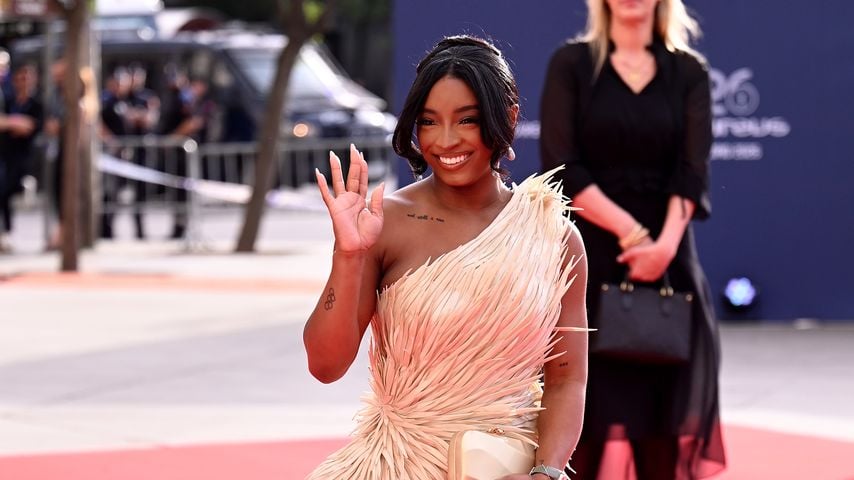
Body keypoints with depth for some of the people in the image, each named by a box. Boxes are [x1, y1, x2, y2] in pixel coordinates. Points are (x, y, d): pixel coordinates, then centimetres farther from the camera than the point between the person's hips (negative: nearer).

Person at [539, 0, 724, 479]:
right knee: (591, 407, -5)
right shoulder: (571, 64, 1)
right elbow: (562, 167, -6)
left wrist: (665, 243, -19)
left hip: (667, 261, 2)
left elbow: (693, 170, -3)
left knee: (663, 414, 1)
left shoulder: (689, 72, 6)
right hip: (589, 259, -2)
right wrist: (630, 231, -14)